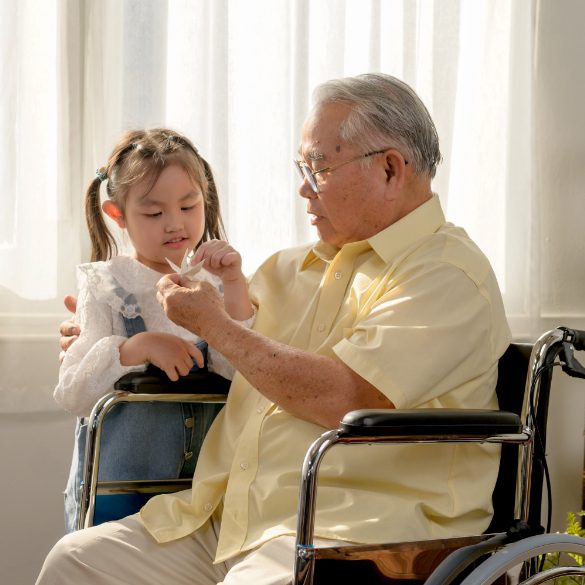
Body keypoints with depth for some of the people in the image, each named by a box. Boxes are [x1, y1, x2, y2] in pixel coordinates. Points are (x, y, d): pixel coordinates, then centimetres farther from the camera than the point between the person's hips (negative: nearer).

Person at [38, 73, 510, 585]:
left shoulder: (448, 274, -9)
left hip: (347, 532, -8)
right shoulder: (296, 266, 19)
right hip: (229, 518, 8)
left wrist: (214, 324, -7)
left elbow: (344, 399, -20)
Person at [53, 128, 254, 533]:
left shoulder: (218, 285, 6)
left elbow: (246, 375, -9)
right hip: (118, 484, -1)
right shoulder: (106, 288, 1)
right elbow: (72, 394, -10)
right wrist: (138, 348, -23)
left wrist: (235, 286, -15)